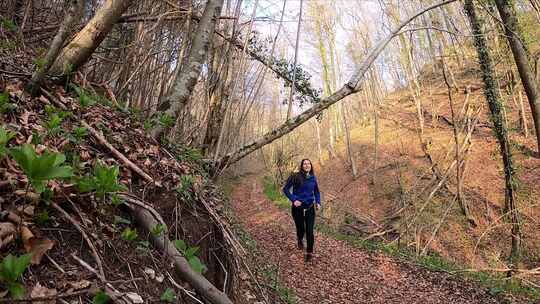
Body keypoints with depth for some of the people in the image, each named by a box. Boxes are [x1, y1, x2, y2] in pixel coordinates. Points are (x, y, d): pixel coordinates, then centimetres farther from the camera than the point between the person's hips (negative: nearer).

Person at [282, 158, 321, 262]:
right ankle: (300, 240, 46)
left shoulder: (313, 178, 1)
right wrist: (293, 200, -17)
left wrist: (318, 202, 2)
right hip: (297, 208, -2)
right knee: (300, 229, 10)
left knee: (310, 231, -1)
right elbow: (285, 189, -8)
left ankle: (309, 253, 16)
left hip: (310, 208, 2)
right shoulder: (295, 176, -12)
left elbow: (316, 191, 16)